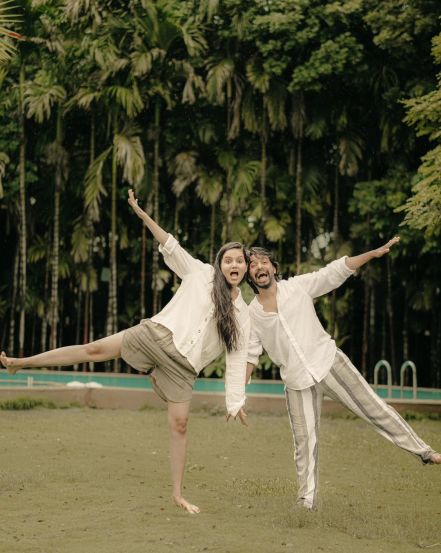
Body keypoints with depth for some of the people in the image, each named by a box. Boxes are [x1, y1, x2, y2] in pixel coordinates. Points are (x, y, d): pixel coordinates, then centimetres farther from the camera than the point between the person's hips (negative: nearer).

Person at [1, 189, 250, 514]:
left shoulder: (242, 316, 9)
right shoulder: (201, 274, 7)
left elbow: (238, 361, 8)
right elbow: (170, 246, 4)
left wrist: (236, 402, 1)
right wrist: (141, 214, -4)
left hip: (182, 367, 1)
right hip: (157, 336, -1)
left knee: (179, 424, -6)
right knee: (95, 349, -10)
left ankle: (178, 495, 2)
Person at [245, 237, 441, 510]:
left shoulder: (298, 286, -3)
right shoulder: (251, 314, 1)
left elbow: (336, 272, -5)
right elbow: (249, 355, 7)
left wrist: (373, 253, -14)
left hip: (329, 362, -1)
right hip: (297, 380, 1)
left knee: (374, 408, -2)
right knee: (304, 441, -1)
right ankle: (307, 500, 8)